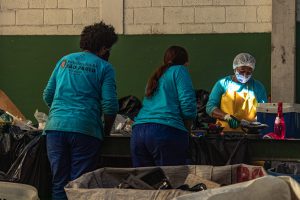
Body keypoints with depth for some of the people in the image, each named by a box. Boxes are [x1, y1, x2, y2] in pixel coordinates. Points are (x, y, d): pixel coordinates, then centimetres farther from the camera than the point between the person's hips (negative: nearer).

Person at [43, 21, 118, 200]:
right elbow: (110, 105, -5)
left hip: (56, 126, 4)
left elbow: (48, 96, 18)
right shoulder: (104, 67, 2)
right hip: (85, 129, -4)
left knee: (59, 182, 9)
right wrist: (107, 131, 10)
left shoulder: (65, 60, 16)